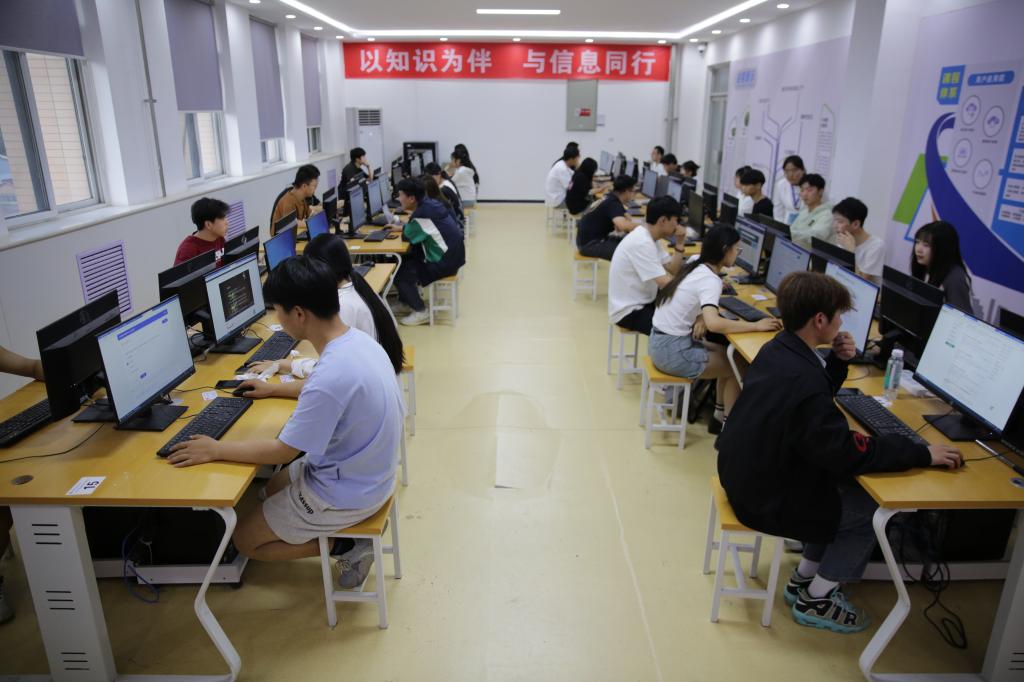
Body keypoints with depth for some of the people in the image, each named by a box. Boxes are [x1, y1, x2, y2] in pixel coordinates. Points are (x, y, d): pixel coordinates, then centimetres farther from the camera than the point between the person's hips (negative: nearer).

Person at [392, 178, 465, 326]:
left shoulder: (422, 214, -23)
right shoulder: (429, 204, 4)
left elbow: (406, 236, -10)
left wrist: (405, 228, 8)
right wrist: (404, 227, 7)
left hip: (445, 262, -9)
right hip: (451, 254, 9)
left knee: (399, 273, -4)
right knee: (405, 260, 19)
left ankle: (420, 312, 5)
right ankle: (408, 300, 30)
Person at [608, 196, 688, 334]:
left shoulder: (648, 237, 7)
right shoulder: (642, 243, -24)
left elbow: (673, 270, 9)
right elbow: (666, 283, -28)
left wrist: (679, 243, -4)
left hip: (641, 302, 10)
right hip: (629, 311, -10)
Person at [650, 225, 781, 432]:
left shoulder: (695, 267, 7)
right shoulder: (710, 280, -20)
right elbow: (714, 324, -35)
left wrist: (699, 318, -3)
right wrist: (756, 326, -24)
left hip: (662, 342, 9)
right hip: (672, 351, -8)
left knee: (728, 355, 17)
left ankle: (719, 418, 24)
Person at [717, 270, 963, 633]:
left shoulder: (776, 350, -1)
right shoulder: (802, 381, -31)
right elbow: (848, 453, -24)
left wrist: (839, 362, -1)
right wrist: (921, 453, -15)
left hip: (748, 476, 9)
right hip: (766, 502, -9)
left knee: (842, 487, 21)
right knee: (871, 510, 6)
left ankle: (804, 578, 32)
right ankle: (814, 601, 21)